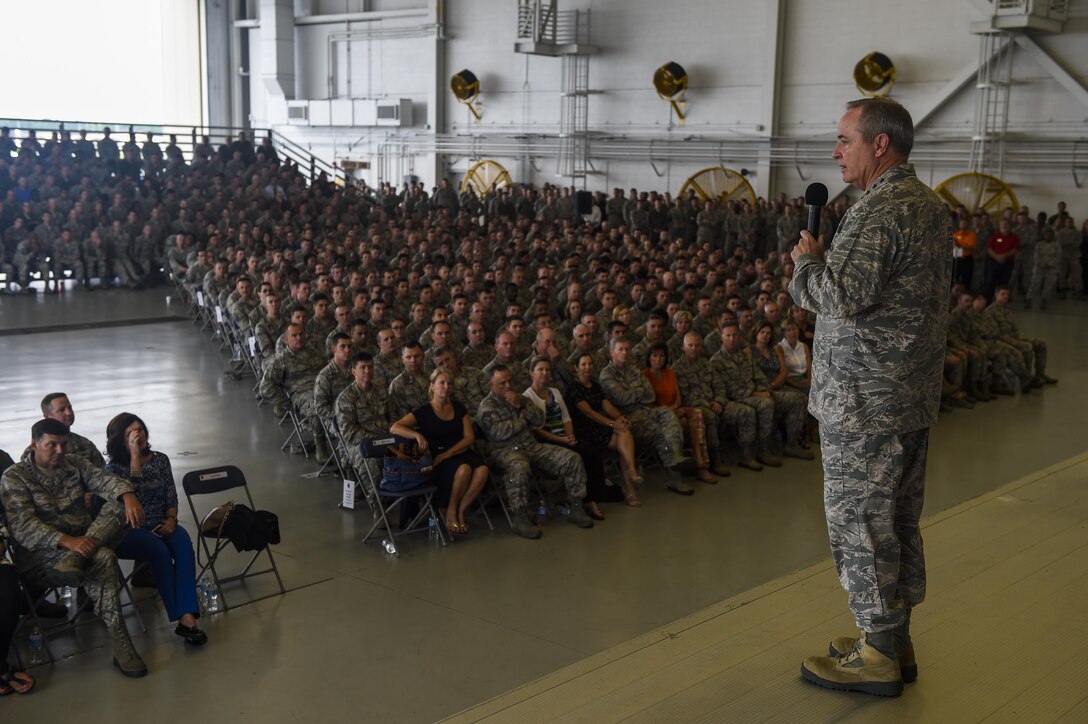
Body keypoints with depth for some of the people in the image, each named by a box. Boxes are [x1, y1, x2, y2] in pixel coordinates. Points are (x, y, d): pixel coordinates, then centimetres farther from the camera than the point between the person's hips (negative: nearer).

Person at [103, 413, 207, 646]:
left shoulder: (160, 460, 12)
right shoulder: (114, 468, 2)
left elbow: (171, 497, 12)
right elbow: (132, 490, -18)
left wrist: (171, 519, -6)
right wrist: (135, 456, -17)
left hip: (160, 524, 3)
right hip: (130, 530, -3)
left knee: (183, 544, -30)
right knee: (160, 550, -34)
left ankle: (187, 616, -40)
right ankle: (182, 617, -31)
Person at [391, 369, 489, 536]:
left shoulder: (458, 407, 12)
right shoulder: (423, 412, 1)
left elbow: (469, 437, 4)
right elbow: (394, 428, -10)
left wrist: (447, 454, -11)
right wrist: (417, 435, -29)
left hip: (461, 452, 4)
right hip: (438, 459, -4)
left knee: (482, 470, -30)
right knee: (464, 470, -36)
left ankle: (460, 512, -11)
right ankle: (450, 512, -11)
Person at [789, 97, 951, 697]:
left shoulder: (877, 211, -19)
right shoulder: (930, 204, 13)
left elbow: (842, 297, -29)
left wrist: (807, 261, -10)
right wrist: (825, 262, 11)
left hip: (864, 400, -10)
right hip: (914, 396, 10)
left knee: (858, 520, 0)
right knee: (898, 518, 16)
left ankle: (877, 657, 10)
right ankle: (895, 638, 28)